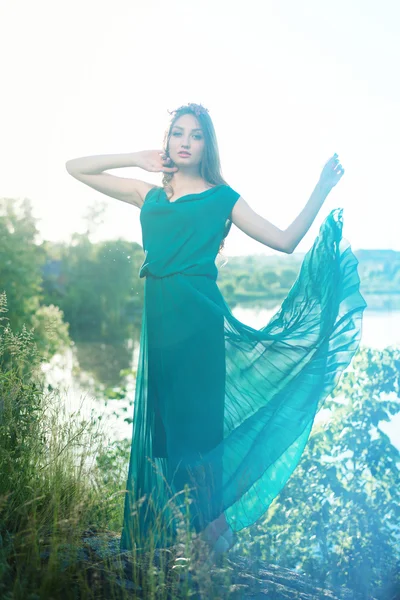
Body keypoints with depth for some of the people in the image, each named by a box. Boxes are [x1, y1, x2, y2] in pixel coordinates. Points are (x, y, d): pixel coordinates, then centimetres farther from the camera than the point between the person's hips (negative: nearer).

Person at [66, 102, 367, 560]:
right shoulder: (150, 196, 15)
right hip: (159, 317, 4)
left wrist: (322, 190, -2)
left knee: (196, 419, -2)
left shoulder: (222, 197, 7)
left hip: (199, 319, -4)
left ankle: (211, 523, 12)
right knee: (163, 420, 6)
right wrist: (138, 159, 13)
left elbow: (286, 241, 2)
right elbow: (76, 168, 19)